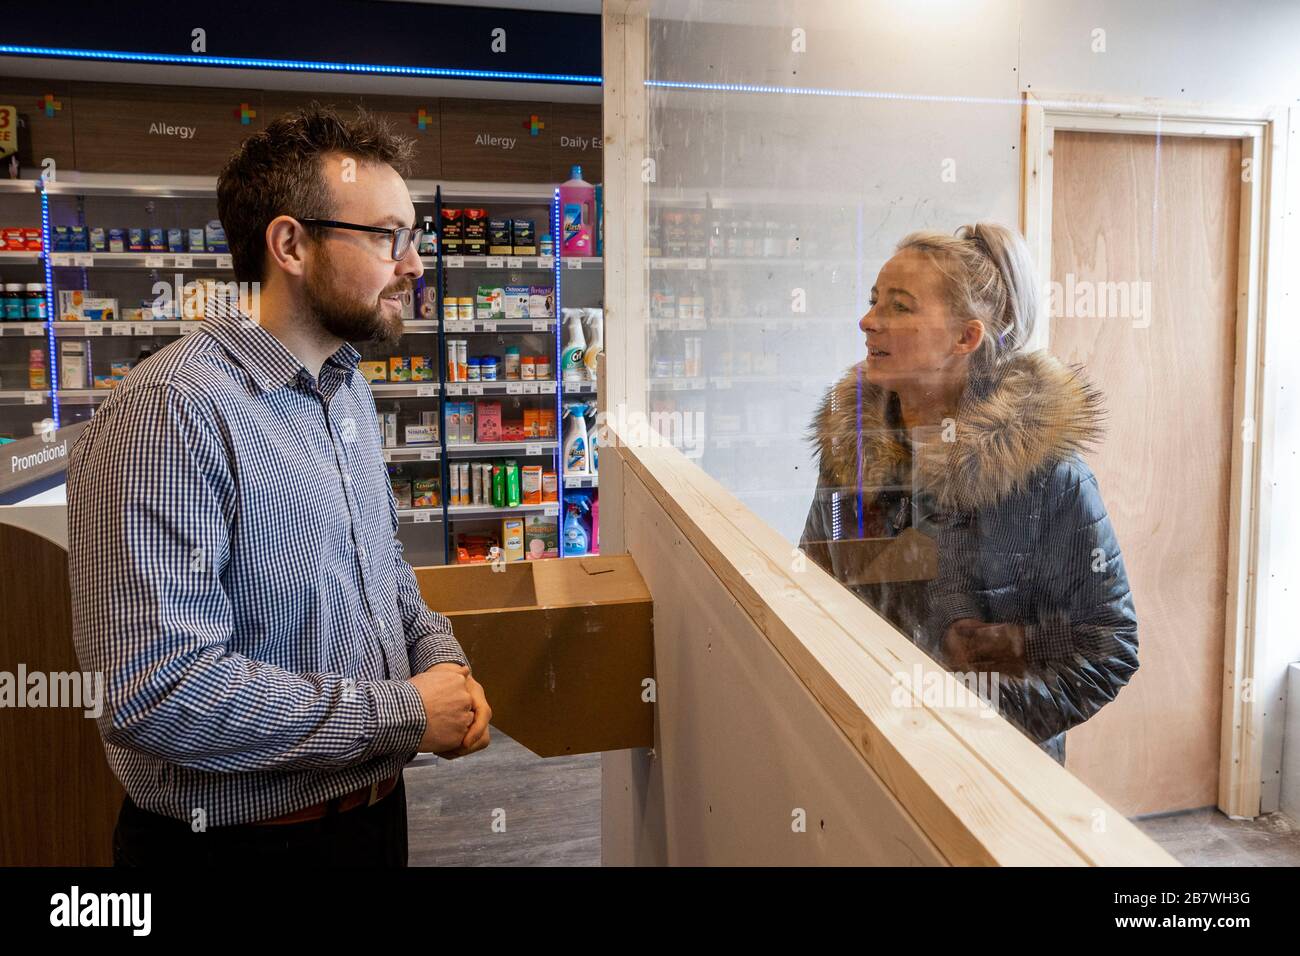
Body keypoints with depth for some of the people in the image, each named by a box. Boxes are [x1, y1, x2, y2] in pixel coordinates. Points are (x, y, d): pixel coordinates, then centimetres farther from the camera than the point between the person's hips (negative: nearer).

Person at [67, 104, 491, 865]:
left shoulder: (350, 388, 5)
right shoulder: (170, 412, -23)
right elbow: (156, 689, -28)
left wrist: (438, 652, -4)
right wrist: (404, 714, -22)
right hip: (239, 837, -7)